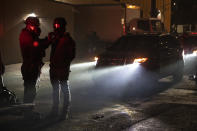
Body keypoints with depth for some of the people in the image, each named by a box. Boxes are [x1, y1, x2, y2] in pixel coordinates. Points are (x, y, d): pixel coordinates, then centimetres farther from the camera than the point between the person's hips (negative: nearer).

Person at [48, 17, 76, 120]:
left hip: (62, 69, -8)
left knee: (65, 89, 3)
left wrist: (64, 64, -16)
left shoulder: (68, 40, -10)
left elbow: (71, 55, -11)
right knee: (55, 89, 16)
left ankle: (65, 112, 11)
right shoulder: (55, 38, 11)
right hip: (53, 68, 8)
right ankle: (55, 110, 27)